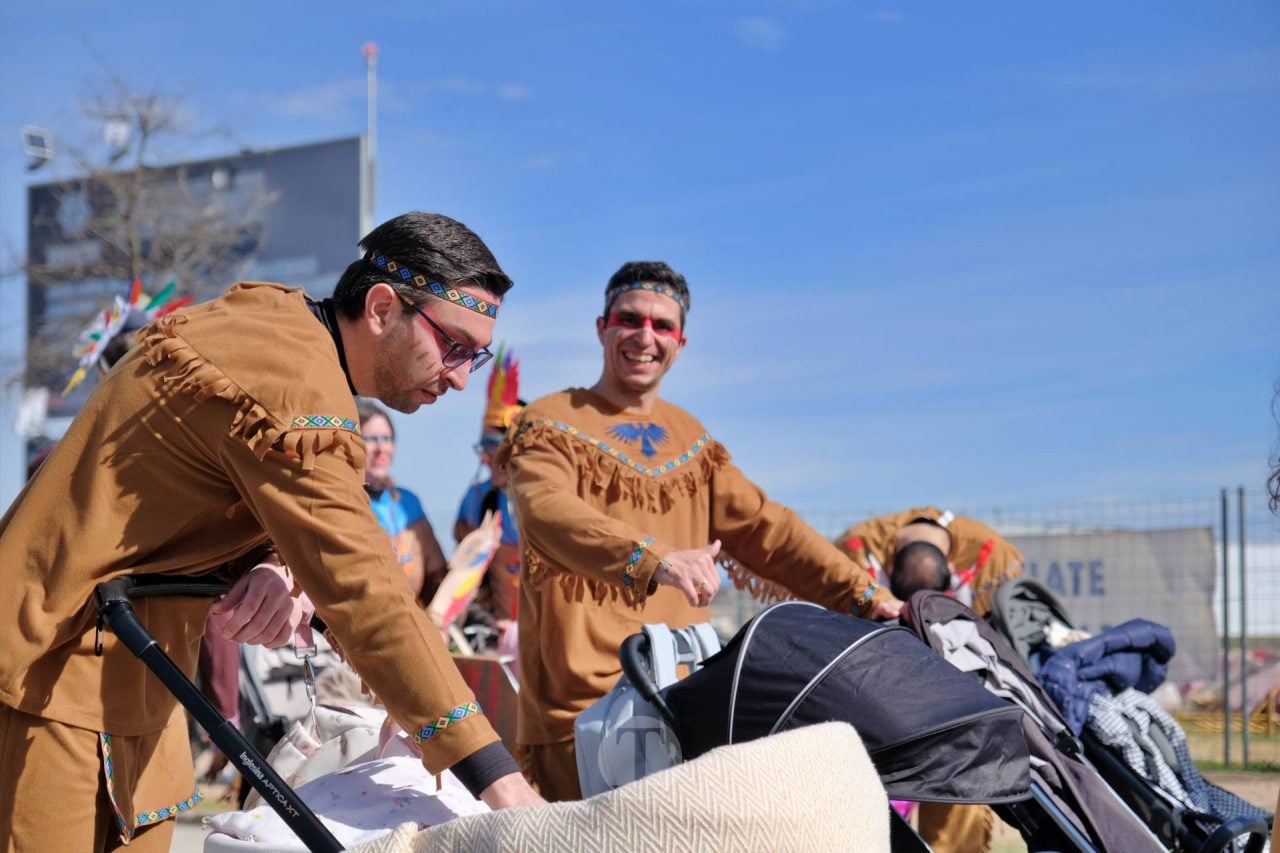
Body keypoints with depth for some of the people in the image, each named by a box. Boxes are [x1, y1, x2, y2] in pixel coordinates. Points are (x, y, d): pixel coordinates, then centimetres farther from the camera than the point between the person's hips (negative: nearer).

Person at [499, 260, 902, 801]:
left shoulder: (688, 437, 19)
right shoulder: (552, 425, -2)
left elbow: (762, 527, 13)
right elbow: (550, 513, -23)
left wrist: (863, 596, -1)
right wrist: (653, 560, -41)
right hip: (580, 708, -5)